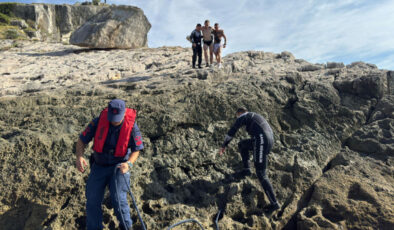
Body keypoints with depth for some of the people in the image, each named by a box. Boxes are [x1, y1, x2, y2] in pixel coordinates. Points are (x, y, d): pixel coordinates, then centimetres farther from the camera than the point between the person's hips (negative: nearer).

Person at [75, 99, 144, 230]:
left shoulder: (131, 126, -17)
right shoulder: (99, 121, -14)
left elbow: (136, 150, -9)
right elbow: (82, 140, -6)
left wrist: (129, 163, -28)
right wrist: (79, 157, -25)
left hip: (119, 166, -2)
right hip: (99, 165, 3)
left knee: (118, 199, -17)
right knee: (92, 201, -4)